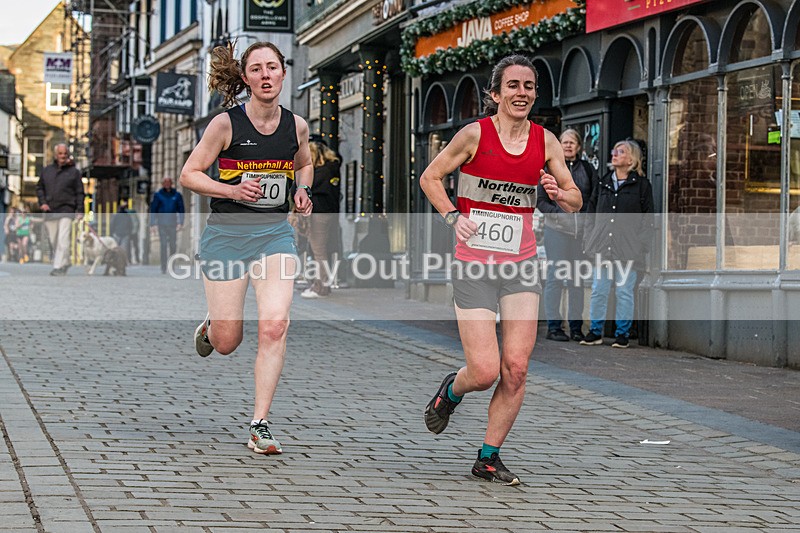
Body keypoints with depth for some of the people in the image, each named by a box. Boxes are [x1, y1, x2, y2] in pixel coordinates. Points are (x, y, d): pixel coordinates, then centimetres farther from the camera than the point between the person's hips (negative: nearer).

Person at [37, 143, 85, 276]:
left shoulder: (74, 171, 2)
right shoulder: (47, 170, 11)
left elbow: (79, 193, 1)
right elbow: (39, 188, 17)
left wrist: (80, 210, -7)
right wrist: (42, 202, 1)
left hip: (66, 210, -4)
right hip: (50, 211, 4)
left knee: (63, 240, -15)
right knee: (53, 241, 9)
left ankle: (59, 267, -19)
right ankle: (65, 263, 25)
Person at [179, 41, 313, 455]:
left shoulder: (296, 126, 3)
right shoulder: (226, 124, -9)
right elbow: (189, 174, -4)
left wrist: (302, 192, 3)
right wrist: (233, 190, -19)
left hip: (275, 234, 2)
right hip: (227, 234, -2)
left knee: (274, 327, -16)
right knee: (227, 343, 4)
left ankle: (260, 426, -8)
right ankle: (211, 325, 44)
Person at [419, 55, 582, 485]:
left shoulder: (545, 141, 4)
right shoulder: (475, 134, -6)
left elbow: (575, 201, 12)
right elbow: (430, 177, 4)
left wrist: (558, 193, -10)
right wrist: (453, 216, -9)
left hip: (521, 265, 4)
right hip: (474, 265, -3)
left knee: (516, 369, -4)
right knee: (485, 372, -9)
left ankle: (488, 458, 12)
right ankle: (451, 390, 27)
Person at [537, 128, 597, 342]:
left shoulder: (587, 169, 13)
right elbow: (540, 199, 5)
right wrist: (556, 212, -10)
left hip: (582, 228, 3)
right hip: (557, 228, -3)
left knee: (578, 278, 6)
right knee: (556, 276, -4)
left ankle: (576, 327, 12)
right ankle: (554, 326, 1)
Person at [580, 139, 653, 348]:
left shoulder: (641, 184, 2)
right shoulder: (603, 182, 13)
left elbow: (647, 217, 1)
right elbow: (591, 212, 17)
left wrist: (641, 244, -6)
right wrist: (589, 240, 9)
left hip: (628, 249, -4)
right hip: (602, 246, 4)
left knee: (624, 291, 1)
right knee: (598, 290, 4)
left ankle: (622, 333, 10)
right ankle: (595, 331, 13)